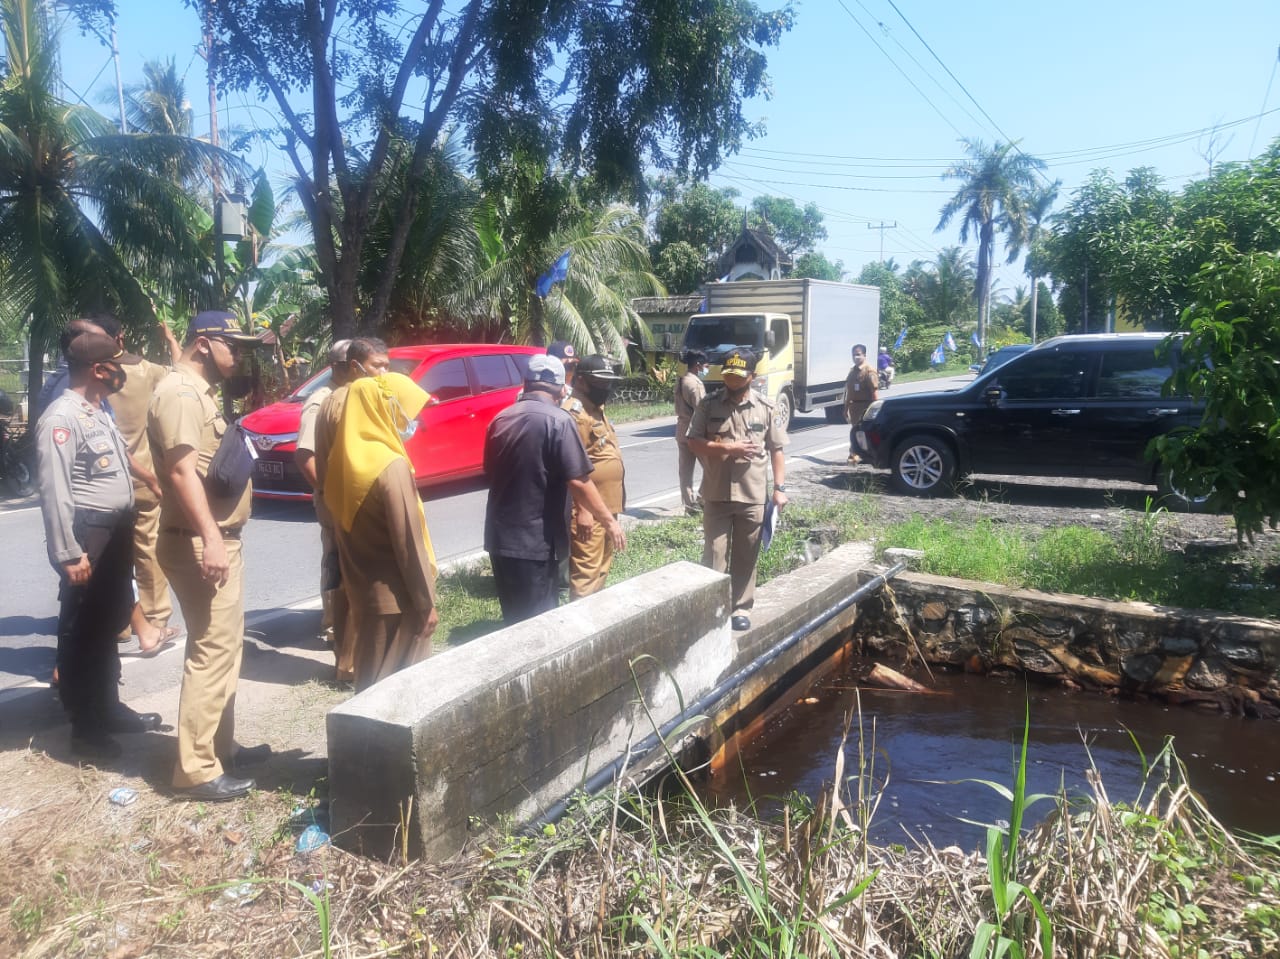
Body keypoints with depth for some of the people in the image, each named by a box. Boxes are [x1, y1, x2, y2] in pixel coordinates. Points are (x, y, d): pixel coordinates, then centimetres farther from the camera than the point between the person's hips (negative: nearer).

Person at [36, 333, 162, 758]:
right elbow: (55, 491, -20)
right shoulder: (62, 417, -15)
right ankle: (85, 727, 12)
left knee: (107, 627, 19)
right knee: (82, 632, 2)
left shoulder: (98, 413, 14)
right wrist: (69, 554, -22)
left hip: (115, 534, 9)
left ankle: (108, 707, 32)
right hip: (88, 536, -9)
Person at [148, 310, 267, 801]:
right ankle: (196, 770, -2)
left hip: (220, 539, 11)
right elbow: (182, 471, -24)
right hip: (200, 544, -11)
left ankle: (221, 747, 27)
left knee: (224, 647, 16)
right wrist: (210, 537, -31)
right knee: (212, 651, -8)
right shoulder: (179, 393, -14)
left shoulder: (201, 391, 18)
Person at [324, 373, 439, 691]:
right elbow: (409, 543, -19)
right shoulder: (391, 466, -21)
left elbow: (342, 528, 11)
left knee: (371, 678, 18)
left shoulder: (343, 457, 4)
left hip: (362, 591, 8)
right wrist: (427, 602, -12)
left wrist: (353, 582, 19)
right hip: (395, 598, -8)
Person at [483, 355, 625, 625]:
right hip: (535, 542, -7)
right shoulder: (558, 421, -14)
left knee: (515, 620, 19)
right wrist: (609, 521, -8)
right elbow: (578, 482, -19)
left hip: (499, 538, 7)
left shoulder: (501, 419, 7)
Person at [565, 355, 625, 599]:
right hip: (588, 509, -10)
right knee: (586, 570, -8)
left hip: (606, 505, 10)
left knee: (602, 567, 17)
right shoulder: (575, 413, -17)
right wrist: (582, 510, -26)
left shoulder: (596, 410, 16)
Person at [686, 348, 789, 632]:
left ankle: (741, 607, 23)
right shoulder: (708, 405, -1)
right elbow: (694, 442, -4)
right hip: (716, 495, -1)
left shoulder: (766, 408, 1)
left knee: (746, 557, 11)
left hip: (753, 496, 1)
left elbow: (777, 450, 5)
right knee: (714, 555, 3)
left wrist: (780, 487, -2)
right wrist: (728, 448, -16)